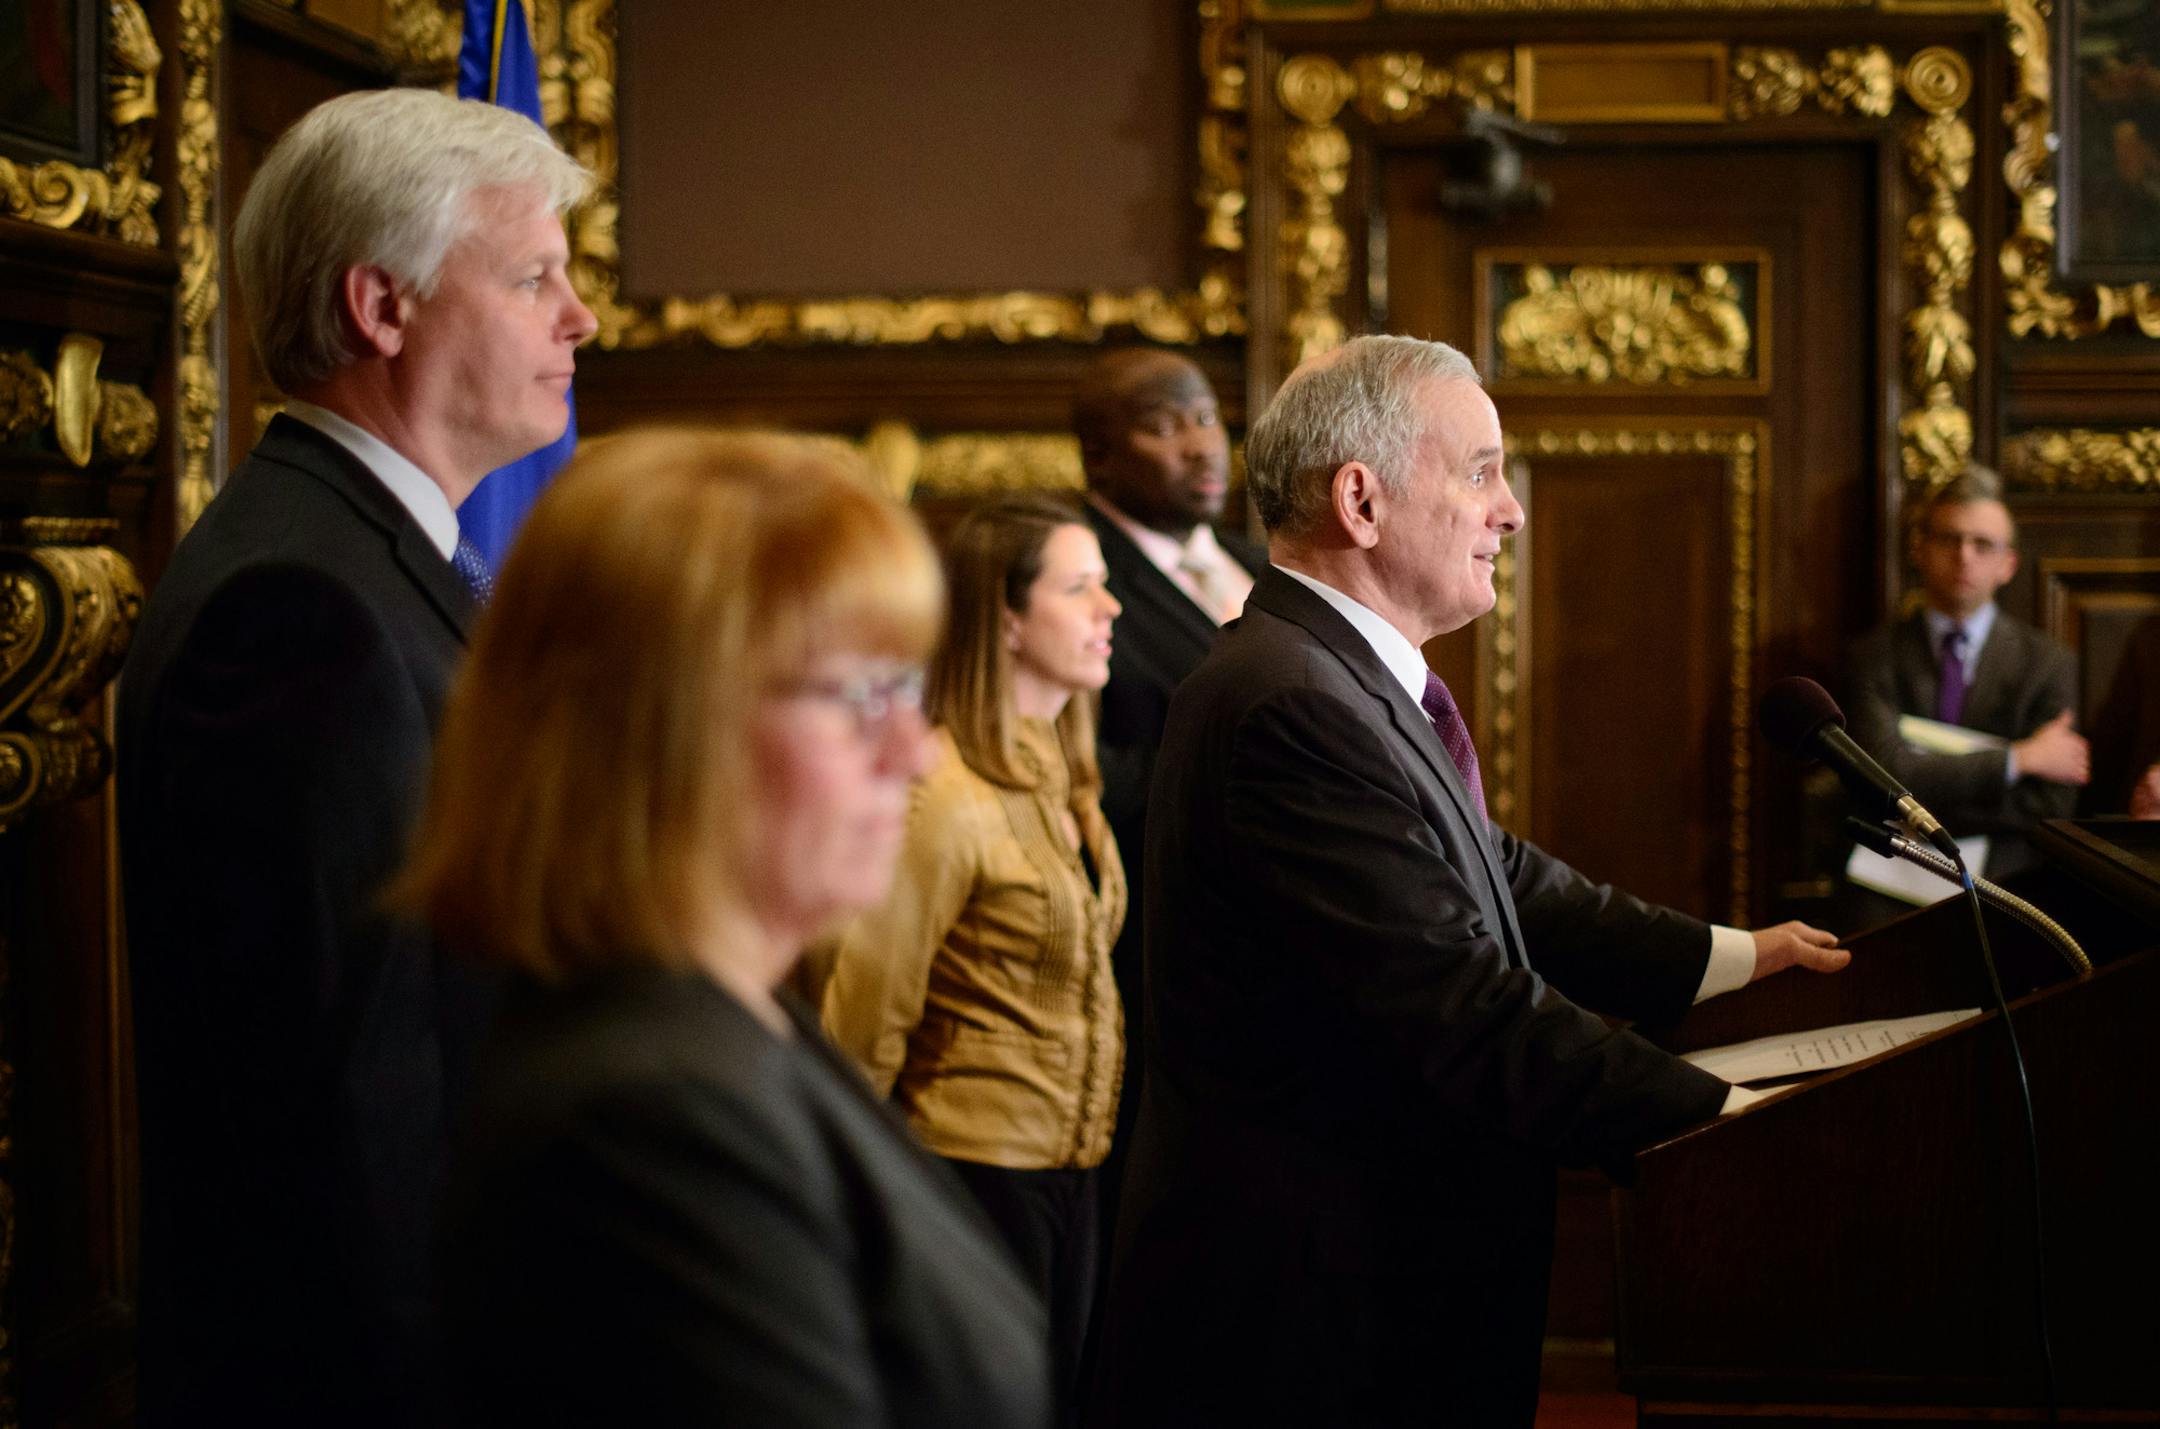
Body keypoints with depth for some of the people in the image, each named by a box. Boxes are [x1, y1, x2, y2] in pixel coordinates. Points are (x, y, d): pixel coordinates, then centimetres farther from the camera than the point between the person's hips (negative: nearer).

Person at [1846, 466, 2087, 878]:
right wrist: (2020, 758, -5)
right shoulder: (1877, 655, 8)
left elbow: (2050, 808, 0)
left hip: (2002, 877, 0)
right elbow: (1887, 770, -8)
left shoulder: (2049, 663, 9)